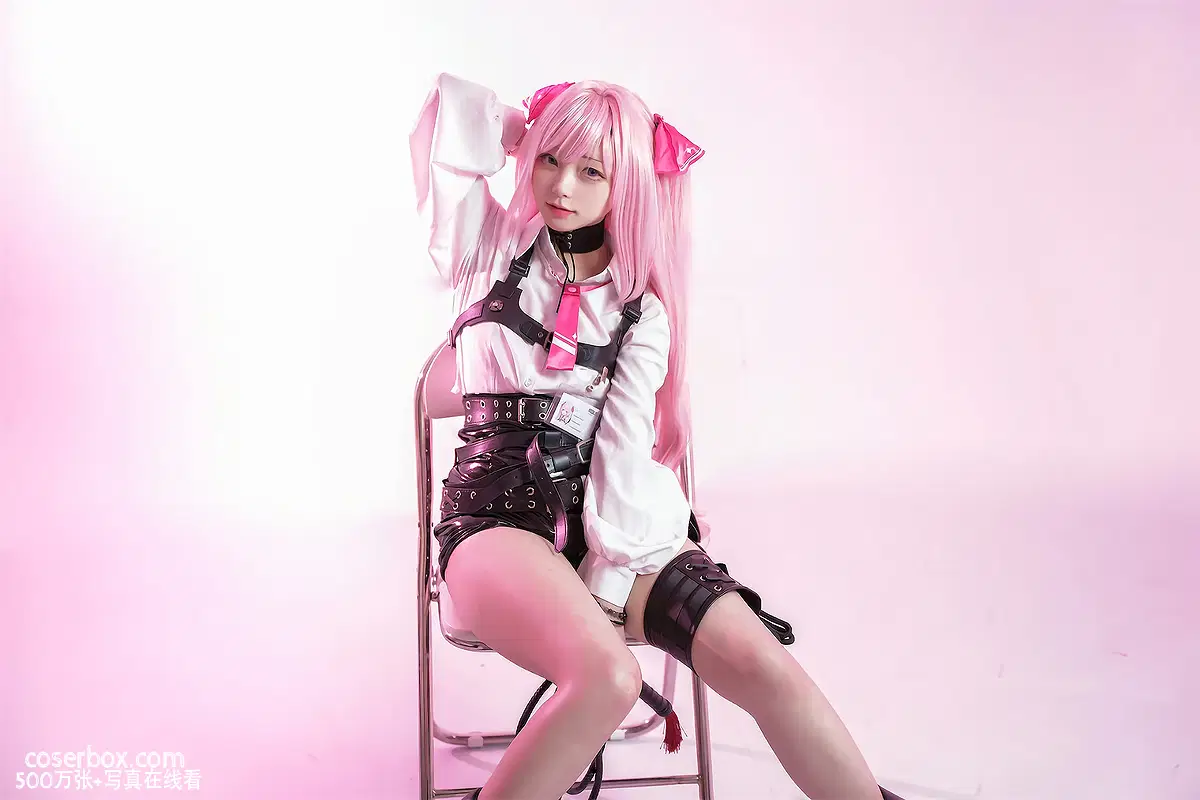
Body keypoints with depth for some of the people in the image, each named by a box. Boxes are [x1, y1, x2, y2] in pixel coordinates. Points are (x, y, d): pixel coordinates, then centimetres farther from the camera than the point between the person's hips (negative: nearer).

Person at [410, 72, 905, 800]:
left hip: (603, 517, 2)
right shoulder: (491, 247, 8)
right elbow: (455, 106, 1)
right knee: (608, 677, -32)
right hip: (498, 516, -2)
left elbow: (625, 447, -5)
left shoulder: (640, 307, 8)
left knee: (763, 664, -19)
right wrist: (534, 134, 15)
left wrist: (609, 581, -16)